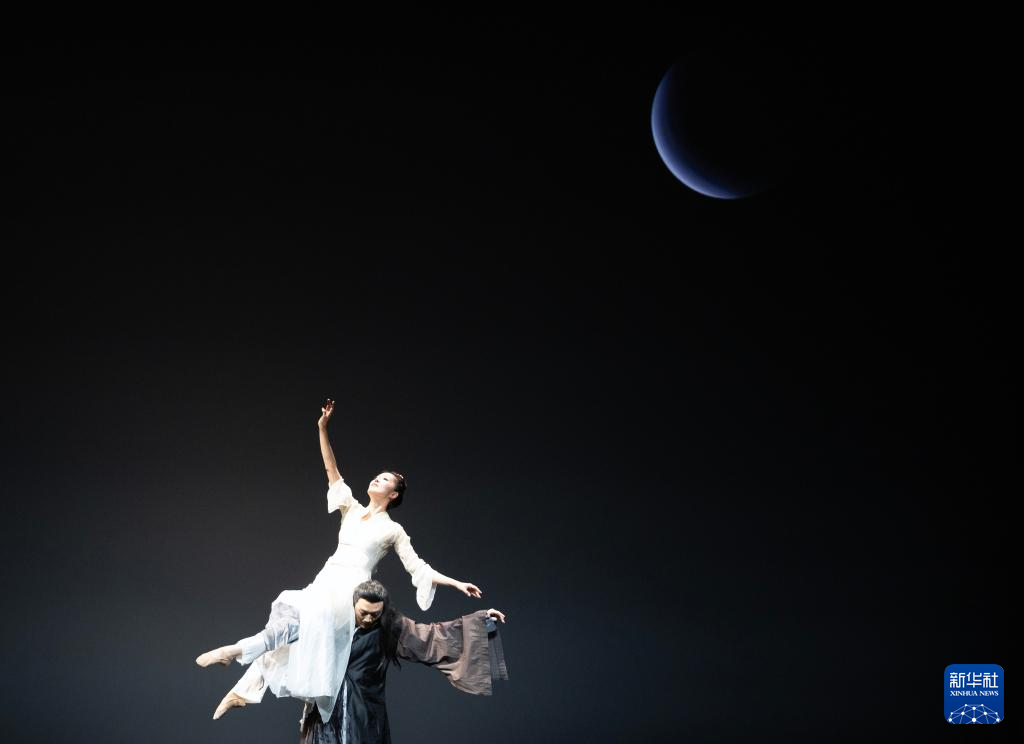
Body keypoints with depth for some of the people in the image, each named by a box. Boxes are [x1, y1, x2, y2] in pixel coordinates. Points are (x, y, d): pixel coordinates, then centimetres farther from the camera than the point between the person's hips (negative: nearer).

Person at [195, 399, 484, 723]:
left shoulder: (393, 530, 10)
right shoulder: (352, 509, 20)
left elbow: (418, 568, 9)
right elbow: (333, 473, 11)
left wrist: (457, 583, -2)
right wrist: (323, 428, 1)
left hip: (350, 590, -5)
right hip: (326, 581, 5)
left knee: (310, 615, -33)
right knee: (290, 612, -19)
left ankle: (238, 650, -39)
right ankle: (245, 689, -22)